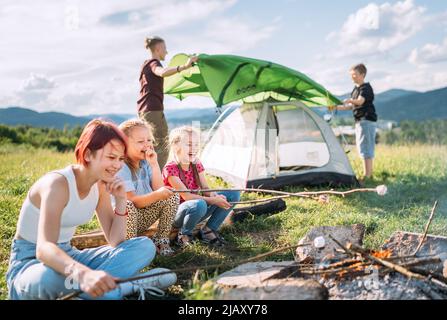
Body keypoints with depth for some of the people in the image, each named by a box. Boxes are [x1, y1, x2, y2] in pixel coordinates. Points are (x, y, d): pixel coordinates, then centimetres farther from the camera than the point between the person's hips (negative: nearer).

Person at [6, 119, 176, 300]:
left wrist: (121, 200, -13)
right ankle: (127, 287, -27)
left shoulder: (100, 186, -1)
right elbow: (44, 249, -40)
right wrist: (83, 274, -60)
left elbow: (116, 242, 0)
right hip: (30, 262, -6)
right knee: (51, 276, -45)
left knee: (145, 246, -8)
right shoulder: (58, 183, -24)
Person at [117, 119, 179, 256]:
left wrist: (154, 164, -15)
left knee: (173, 196, -8)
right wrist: (157, 195, -42)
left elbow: (158, 189, -8)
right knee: (127, 206, -40)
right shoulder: (121, 167, -22)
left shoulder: (145, 163, 1)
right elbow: (132, 201, -28)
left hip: (142, 218, 7)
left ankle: (161, 240, 1)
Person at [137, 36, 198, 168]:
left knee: (151, 146, 17)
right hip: (153, 109, -11)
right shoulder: (153, 63, -9)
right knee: (162, 147, -16)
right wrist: (184, 66, -45)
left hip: (144, 109, 11)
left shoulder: (145, 64, 22)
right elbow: (162, 72, -33)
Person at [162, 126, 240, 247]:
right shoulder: (170, 168, -19)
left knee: (234, 194, -6)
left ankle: (208, 230, 0)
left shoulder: (197, 165, 3)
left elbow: (205, 189, -1)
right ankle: (184, 234, -12)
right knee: (199, 204, -42)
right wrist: (213, 200, -30)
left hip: (195, 211, 7)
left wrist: (214, 195, -25)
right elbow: (186, 196, -24)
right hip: (177, 212, -7)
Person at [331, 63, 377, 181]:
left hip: (367, 120, -10)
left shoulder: (366, 87, -11)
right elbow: (351, 106, 22)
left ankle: (366, 175, -10)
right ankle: (369, 174, 21)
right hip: (359, 121, 10)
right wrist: (337, 107, 12)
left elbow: (360, 101, -29)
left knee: (365, 147, -11)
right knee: (364, 148, 13)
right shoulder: (356, 89, 18)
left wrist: (349, 100, -49)